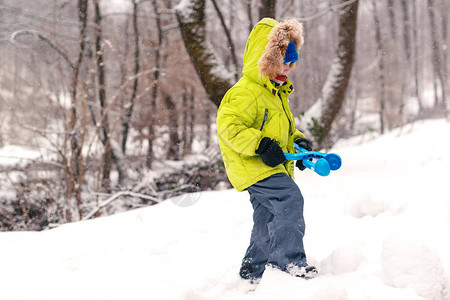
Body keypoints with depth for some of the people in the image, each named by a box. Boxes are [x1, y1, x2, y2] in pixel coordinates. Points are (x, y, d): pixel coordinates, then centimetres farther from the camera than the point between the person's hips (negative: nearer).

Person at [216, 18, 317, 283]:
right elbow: (228, 126, -25)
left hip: (272, 166, 10)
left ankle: (252, 272, 27)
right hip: (252, 166, -10)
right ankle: (290, 260, -20)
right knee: (290, 198, -25)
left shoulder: (277, 93, 17)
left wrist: (298, 141, 9)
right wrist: (260, 144, -31)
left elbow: (285, 127, 28)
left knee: (267, 224, 14)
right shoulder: (245, 92, -17)